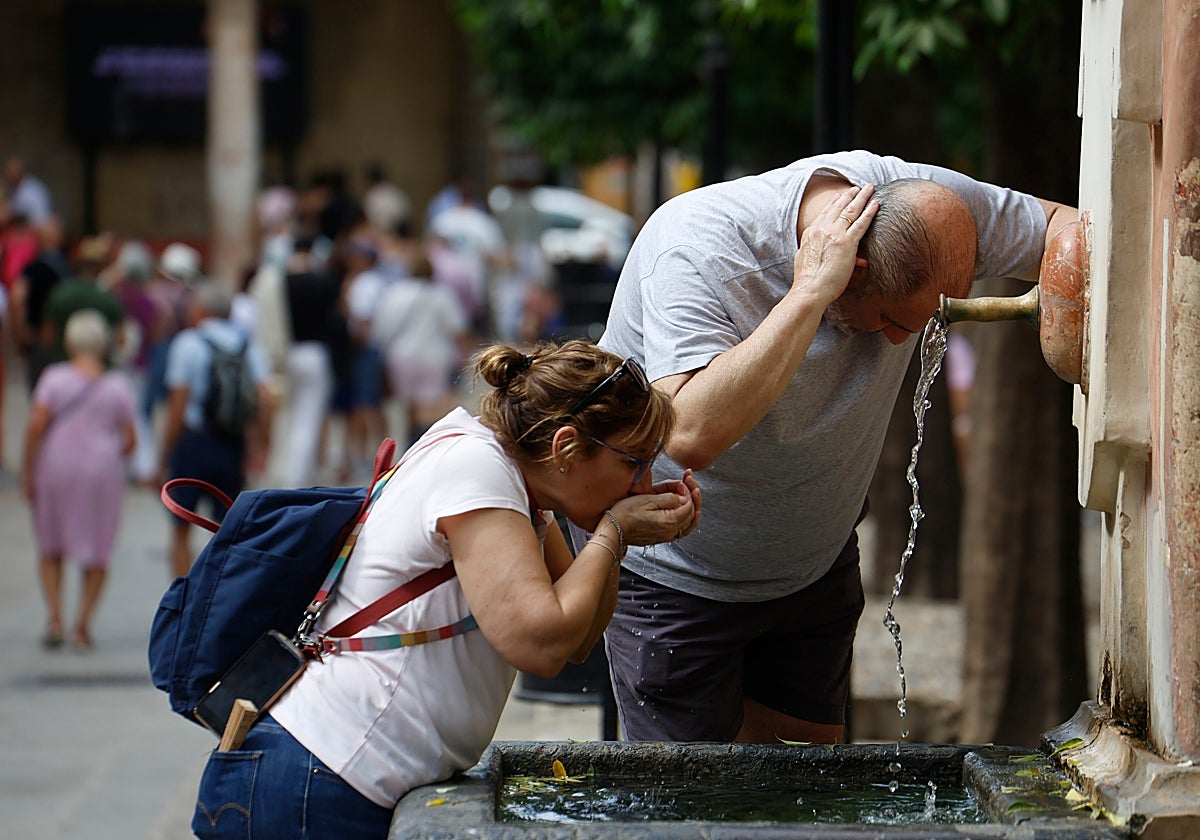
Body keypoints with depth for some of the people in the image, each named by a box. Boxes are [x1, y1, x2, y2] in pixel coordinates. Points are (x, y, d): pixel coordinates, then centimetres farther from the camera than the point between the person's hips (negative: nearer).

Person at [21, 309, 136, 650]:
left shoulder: (54, 377, -6)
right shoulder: (118, 386, -1)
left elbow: (36, 425, -13)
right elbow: (129, 439, 0)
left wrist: (27, 470, -6)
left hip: (56, 469, 0)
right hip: (101, 469, 0)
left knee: (51, 548, 15)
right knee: (96, 552, 10)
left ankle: (54, 618, 2)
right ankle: (82, 624, 3)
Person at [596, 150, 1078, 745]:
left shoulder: (921, 200, -19)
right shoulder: (697, 250, -35)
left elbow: (1063, 226, -5)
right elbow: (690, 436, -48)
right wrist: (810, 293, -46)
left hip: (817, 558, 6)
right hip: (675, 574, -5)